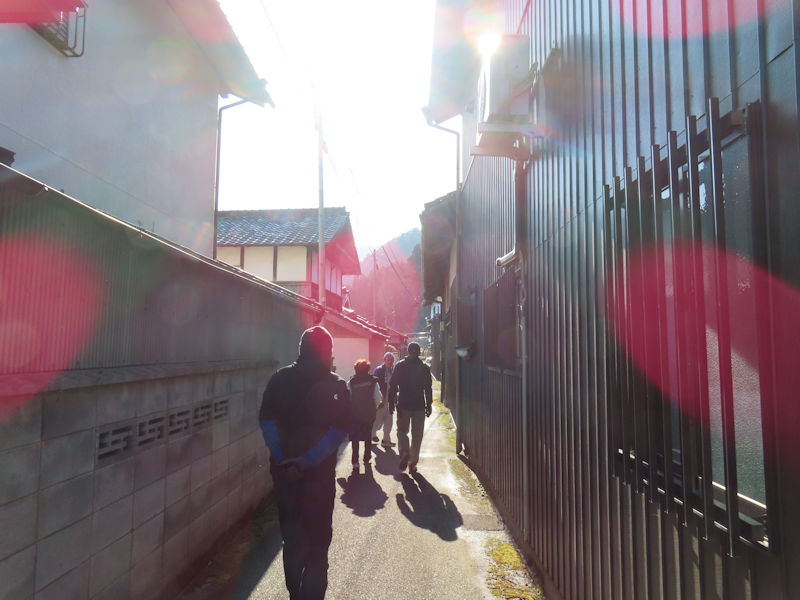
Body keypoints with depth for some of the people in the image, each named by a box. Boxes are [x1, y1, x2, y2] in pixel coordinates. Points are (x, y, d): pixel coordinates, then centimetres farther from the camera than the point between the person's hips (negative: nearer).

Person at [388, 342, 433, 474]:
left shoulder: (400, 366, -2)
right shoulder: (425, 368, 1)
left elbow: (393, 386, -3)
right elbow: (428, 388, 3)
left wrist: (391, 403, 4)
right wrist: (429, 405, 10)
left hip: (403, 405, -1)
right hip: (419, 405, 1)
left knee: (402, 430, 14)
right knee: (417, 435, 9)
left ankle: (404, 452, -11)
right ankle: (413, 463, 11)